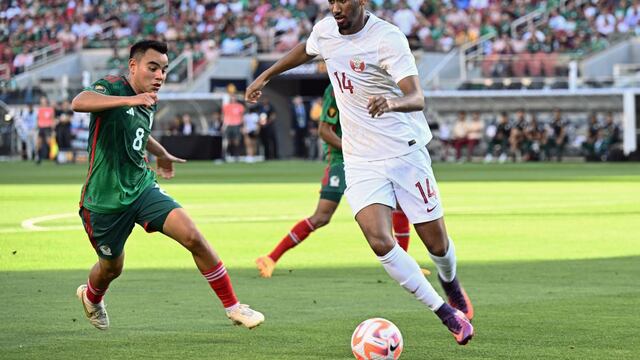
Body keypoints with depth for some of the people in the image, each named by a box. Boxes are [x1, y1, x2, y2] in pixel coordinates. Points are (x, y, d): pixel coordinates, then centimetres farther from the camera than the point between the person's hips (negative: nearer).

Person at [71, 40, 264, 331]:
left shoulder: (148, 103, 6)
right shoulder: (112, 87, -17)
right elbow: (79, 102, -40)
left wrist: (161, 154, 46)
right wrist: (129, 100, -50)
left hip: (142, 188, 5)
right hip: (104, 199, -5)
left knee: (192, 236, -16)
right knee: (112, 268, 14)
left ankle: (233, 307, -8)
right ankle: (90, 296, 52)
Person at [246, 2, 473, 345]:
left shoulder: (388, 38, -19)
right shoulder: (325, 31, 0)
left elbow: (417, 98, -31)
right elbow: (305, 50, 27)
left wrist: (393, 102, -52)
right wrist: (265, 76, 29)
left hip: (406, 153, -4)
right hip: (360, 163, 4)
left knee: (437, 244, 4)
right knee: (380, 242, -18)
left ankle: (450, 283, 42)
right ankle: (447, 314, -5)